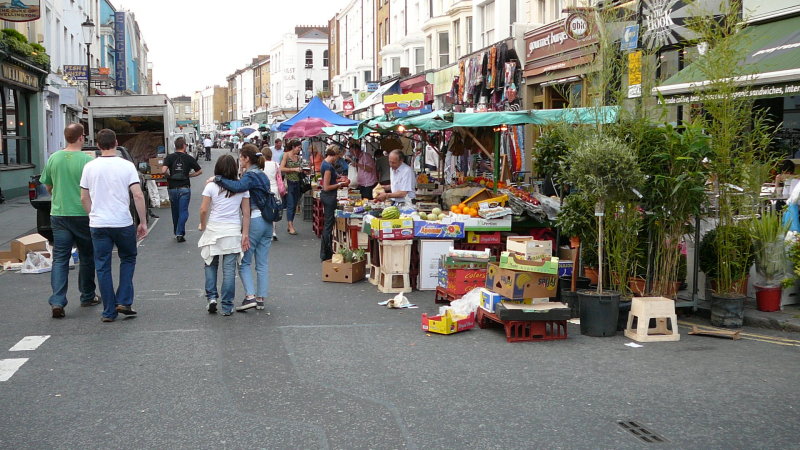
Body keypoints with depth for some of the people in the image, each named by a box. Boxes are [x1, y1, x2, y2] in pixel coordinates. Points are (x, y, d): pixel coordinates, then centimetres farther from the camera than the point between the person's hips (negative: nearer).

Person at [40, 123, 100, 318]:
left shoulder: (53, 158, 1)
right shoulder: (87, 160, -13)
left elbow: (48, 186, 13)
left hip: (58, 214, 3)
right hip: (82, 214, -3)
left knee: (60, 259, 4)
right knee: (87, 258, 14)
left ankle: (57, 301, -8)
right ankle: (87, 297, 25)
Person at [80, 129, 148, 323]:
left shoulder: (90, 167, 2)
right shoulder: (126, 166, -6)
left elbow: (84, 198, 7)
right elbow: (138, 195, -10)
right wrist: (143, 222, -3)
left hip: (98, 224, 2)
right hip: (123, 223, -1)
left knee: (103, 267, 8)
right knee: (128, 259, 19)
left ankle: (109, 312, 10)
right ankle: (124, 301, 9)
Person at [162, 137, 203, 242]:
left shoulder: (169, 157, -1)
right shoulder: (189, 158, -1)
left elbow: (163, 171, -13)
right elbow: (199, 171, 5)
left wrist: (169, 174, 7)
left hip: (172, 188, 2)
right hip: (184, 188, -2)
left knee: (175, 212, 16)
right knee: (183, 212, -1)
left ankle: (176, 233, 26)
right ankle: (180, 233, -14)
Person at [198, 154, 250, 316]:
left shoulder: (211, 186, -4)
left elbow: (203, 210, -6)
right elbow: (246, 213, 0)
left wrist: (203, 227, 9)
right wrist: (245, 234, 2)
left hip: (213, 230, -1)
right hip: (233, 231, 1)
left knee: (211, 265, 18)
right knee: (229, 269, 3)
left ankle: (211, 297, 8)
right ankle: (227, 307, 7)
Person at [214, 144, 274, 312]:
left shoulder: (250, 176, -14)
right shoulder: (262, 175, 14)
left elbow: (237, 186, -35)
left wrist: (218, 179, -26)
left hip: (254, 221, -8)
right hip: (267, 221, 8)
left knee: (244, 262, 2)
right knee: (263, 263, 10)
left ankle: (250, 296, -8)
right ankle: (260, 299, 13)